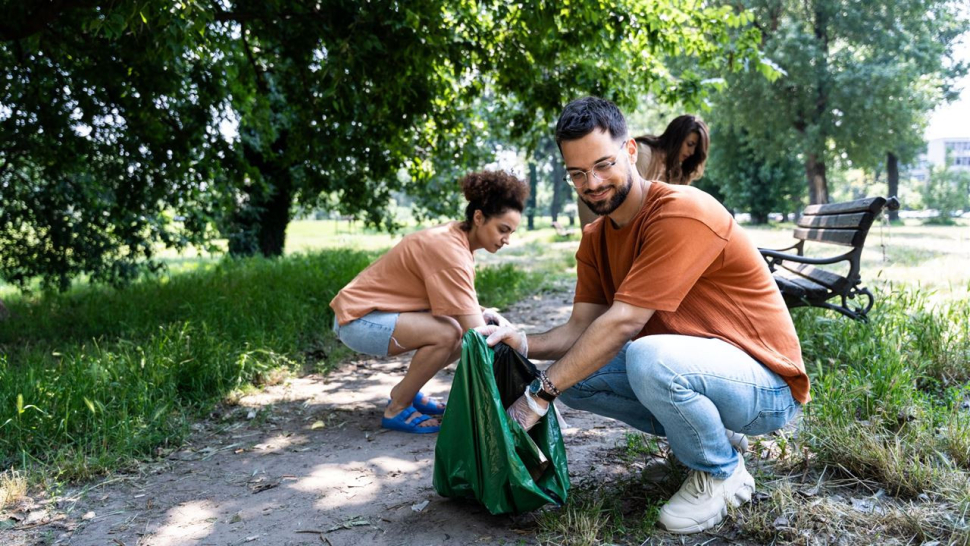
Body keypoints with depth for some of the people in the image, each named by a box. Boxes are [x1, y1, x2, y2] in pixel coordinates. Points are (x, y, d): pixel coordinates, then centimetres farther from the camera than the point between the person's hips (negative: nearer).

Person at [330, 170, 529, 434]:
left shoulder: (456, 237, 1)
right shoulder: (450, 251, -27)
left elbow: (463, 306, 7)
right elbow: (477, 335, -27)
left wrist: (485, 314, -12)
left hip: (378, 308, 9)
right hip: (359, 318, -9)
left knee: (463, 328, 1)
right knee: (447, 333, -27)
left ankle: (406, 391, 14)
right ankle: (397, 409, -8)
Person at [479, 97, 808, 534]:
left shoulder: (682, 213, -23)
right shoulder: (595, 239, 4)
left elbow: (622, 323, -28)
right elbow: (581, 328, -2)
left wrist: (539, 395, -26)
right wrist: (524, 343, -23)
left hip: (768, 385, -8)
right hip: (687, 369, 8)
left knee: (648, 359, -36)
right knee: (572, 371, -4)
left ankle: (721, 471, -5)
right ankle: (709, 434, 10)